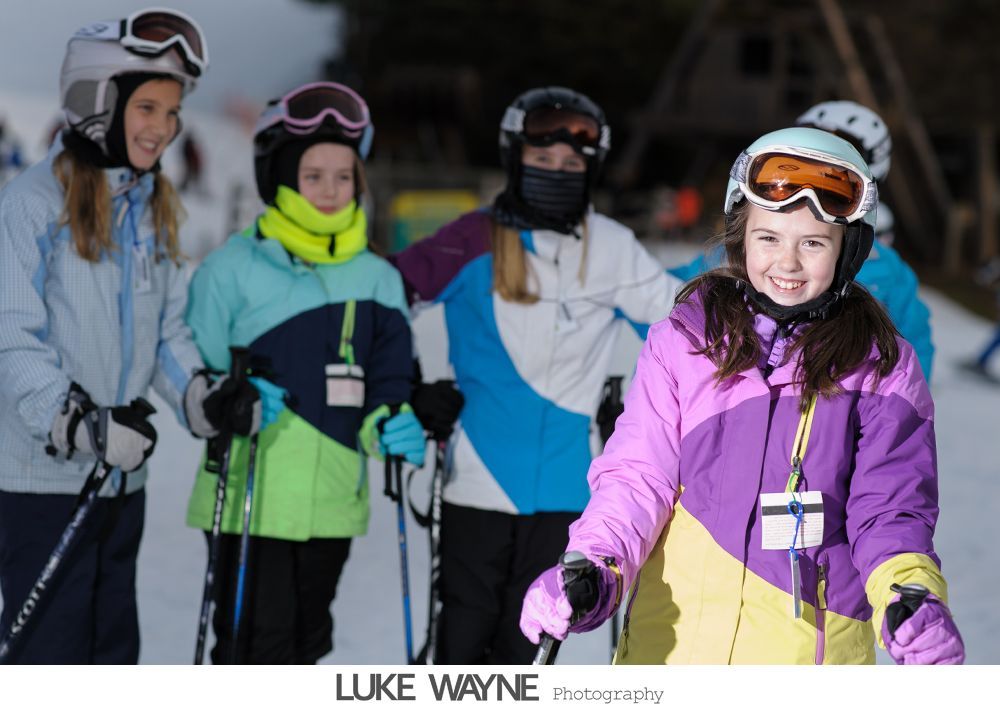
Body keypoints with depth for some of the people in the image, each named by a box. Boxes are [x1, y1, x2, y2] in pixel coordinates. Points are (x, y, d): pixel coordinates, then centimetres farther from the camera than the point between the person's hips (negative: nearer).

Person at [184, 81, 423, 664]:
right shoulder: (233, 268, -3)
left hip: (334, 503, 5)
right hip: (250, 500, -5)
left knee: (305, 642, 15)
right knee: (257, 647, -7)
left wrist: (393, 422, -9)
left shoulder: (378, 279, 10)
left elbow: (390, 380, 11)